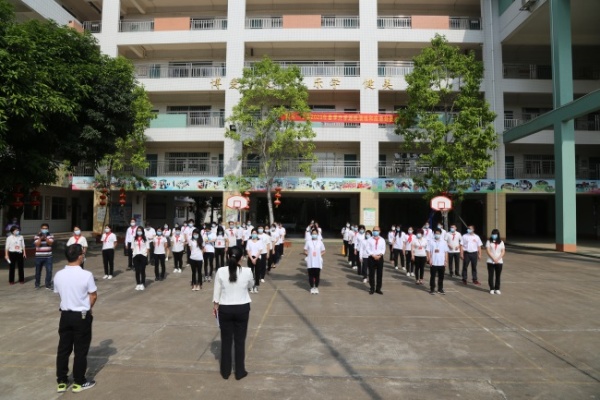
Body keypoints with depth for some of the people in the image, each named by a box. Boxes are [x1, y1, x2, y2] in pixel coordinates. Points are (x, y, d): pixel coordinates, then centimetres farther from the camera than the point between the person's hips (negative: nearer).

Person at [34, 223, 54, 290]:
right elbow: (37, 244, -13)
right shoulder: (37, 236, 0)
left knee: (49, 271, -5)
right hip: (39, 257, 0)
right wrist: (41, 237, -21)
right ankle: (37, 284, 29)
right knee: (38, 271, 12)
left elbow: (50, 243, -14)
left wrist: (45, 237, -24)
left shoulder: (50, 236, 1)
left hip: (48, 257, 0)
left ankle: (48, 285, 4)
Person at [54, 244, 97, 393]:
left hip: (65, 315, 5)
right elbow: (93, 296, -10)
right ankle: (78, 383, 17)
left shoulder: (58, 275, -4)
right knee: (81, 350, 7)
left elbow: (59, 294, 11)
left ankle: (61, 382, 24)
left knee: (63, 349, 15)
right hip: (82, 316, -4)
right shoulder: (86, 275, -18)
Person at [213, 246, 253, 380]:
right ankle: (240, 372, 22)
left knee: (226, 340, 14)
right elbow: (251, 285, 7)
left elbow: (217, 291, -1)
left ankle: (225, 371, 27)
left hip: (225, 309, 1)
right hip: (242, 309, 0)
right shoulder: (247, 271, -13)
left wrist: (215, 305, 13)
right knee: (240, 341, 12)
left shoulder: (220, 271, -12)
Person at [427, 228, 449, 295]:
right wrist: (429, 260, -10)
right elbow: (428, 251, -3)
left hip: (441, 263, 2)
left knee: (441, 277, 10)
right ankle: (432, 289, 12)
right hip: (433, 263, -2)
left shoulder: (444, 242, 4)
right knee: (433, 276, 4)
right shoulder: (431, 242, -2)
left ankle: (440, 289, 21)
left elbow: (446, 252, 6)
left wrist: (446, 261, 2)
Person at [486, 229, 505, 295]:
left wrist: (498, 259, -10)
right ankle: (492, 289, 8)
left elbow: (503, 252, 3)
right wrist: (493, 259, -14)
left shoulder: (501, 242, 8)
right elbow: (488, 251, -6)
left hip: (499, 262, 2)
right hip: (490, 262, -2)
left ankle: (497, 289, 14)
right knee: (491, 276, 0)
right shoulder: (489, 241, 1)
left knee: (498, 276, 5)